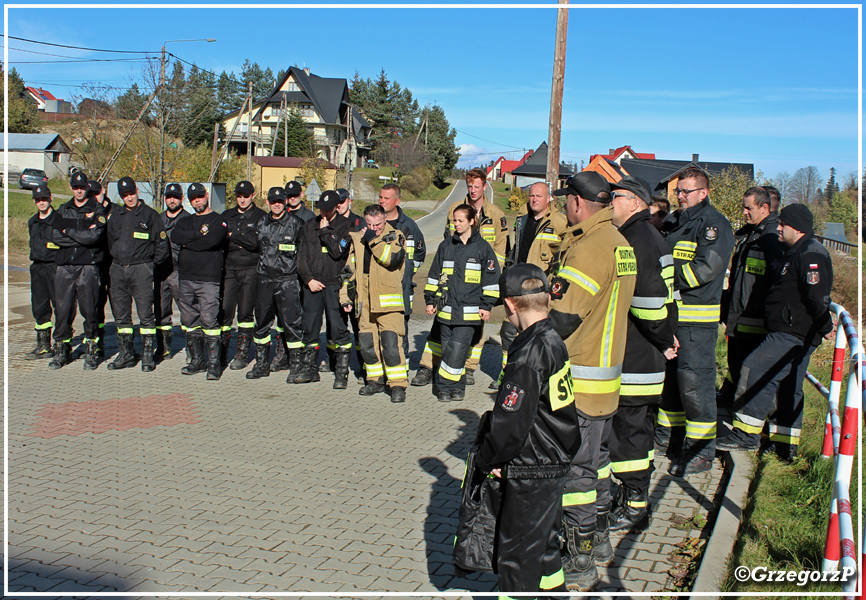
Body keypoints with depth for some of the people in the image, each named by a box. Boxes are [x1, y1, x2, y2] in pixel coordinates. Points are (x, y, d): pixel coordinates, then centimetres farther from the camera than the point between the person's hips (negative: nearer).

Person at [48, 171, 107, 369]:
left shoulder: (97, 210, 4)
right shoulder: (63, 211, 16)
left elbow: (95, 236, -11)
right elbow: (56, 237, 2)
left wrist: (69, 232, -2)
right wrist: (82, 236, -8)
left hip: (88, 266, -3)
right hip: (64, 266, 3)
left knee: (90, 310, -3)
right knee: (62, 310, 1)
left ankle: (91, 352, 7)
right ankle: (61, 351, 12)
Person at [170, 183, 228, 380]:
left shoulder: (218, 220, 3)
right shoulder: (185, 221, 20)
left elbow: (211, 241, -16)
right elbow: (175, 236, -2)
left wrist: (187, 243, -4)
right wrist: (198, 233, -10)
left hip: (208, 279, -6)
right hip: (185, 277, 6)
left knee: (209, 320, -10)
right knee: (190, 321, 8)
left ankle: (213, 363, -5)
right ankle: (197, 360, 18)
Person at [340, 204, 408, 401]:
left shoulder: (395, 237, 1)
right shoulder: (357, 239, 14)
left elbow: (394, 258, -20)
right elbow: (350, 270, 21)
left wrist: (374, 240, -17)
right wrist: (345, 296, 16)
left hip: (388, 302, -5)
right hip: (364, 302, 5)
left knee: (391, 344, -12)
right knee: (367, 344, 10)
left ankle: (398, 385, -5)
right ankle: (375, 380, 25)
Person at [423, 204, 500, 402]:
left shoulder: (483, 248, 1)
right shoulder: (446, 246, 11)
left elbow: (491, 279, 3)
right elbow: (434, 275, 16)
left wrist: (486, 305, -1)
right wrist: (430, 300, 12)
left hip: (470, 310, -3)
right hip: (446, 309, 4)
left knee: (458, 349, -9)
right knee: (447, 348, 4)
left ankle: (444, 385, 0)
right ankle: (457, 386, 15)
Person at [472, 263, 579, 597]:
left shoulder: (529, 354, -24)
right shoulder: (554, 341, 3)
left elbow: (510, 423, -23)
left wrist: (486, 460, -8)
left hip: (530, 475, -9)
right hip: (556, 463, 9)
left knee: (516, 557, 6)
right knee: (544, 546, 24)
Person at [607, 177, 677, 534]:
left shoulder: (636, 240, -17)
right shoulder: (650, 236, 16)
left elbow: (649, 297, -25)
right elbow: (664, 294, 18)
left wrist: (663, 340, -13)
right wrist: (667, 336, 14)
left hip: (633, 360, -11)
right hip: (646, 357, 11)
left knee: (628, 429, -1)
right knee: (638, 428, 18)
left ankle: (634, 508, 9)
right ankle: (637, 498, 30)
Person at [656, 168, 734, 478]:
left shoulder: (714, 224, -8)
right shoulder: (676, 222, 17)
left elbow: (707, 267, -20)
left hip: (697, 318, -8)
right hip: (669, 313, 8)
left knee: (694, 381, -7)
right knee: (668, 375, 16)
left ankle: (702, 450, 3)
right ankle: (669, 435, 31)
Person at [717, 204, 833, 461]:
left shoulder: (811, 254, -15)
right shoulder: (796, 252, 20)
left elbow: (817, 297, -21)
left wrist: (825, 327, -12)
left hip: (793, 334, -11)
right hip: (790, 333, 11)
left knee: (755, 368, -16)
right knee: (787, 387, 13)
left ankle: (747, 433, -13)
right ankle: (786, 446, 21)